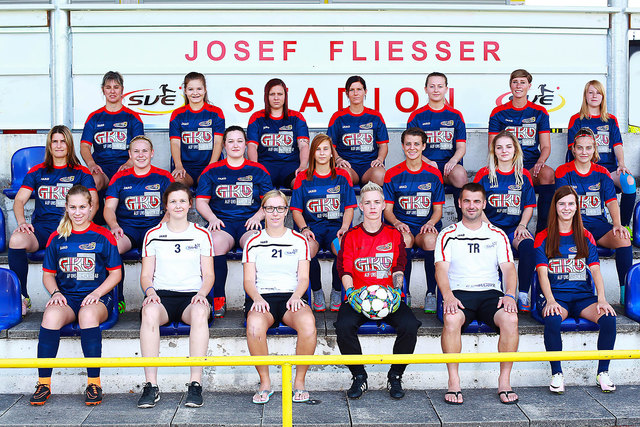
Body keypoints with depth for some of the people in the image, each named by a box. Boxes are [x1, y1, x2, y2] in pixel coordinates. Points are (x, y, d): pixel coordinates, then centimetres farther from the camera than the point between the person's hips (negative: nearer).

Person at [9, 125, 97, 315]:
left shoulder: (82, 173, 15)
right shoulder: (37, 172, 20)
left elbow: (93, 202, 3)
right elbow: (19, 200, 13)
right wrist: (22, 222, -9)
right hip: (41, 226, 2)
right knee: (16, 239, -31)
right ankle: (21, 297, -18)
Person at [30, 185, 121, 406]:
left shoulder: (103, 236, 7)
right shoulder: (57, 238, 14)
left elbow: (115, 274, 7)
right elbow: (48, 274, 17)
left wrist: (97, 293, -9)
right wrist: (56, 292, -4)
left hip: (97, 297, -2)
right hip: (66, 296, 2)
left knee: (88, 315, -37)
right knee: (51, 315, -33)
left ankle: (94, 383, -28)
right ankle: (43, 383, -23)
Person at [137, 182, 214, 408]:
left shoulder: (202, 234, 12)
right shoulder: (153, 235, 13)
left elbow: (208, 275, 11)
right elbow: (146, 275, 12)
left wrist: (202, 293, -10)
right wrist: (150, 291, -10)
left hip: (192, 296, 0)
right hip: (162, 296, 0)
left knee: (200, 311, -38)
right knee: (149, 311, -36)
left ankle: (195, 384, -37)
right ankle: (151, 385, -35)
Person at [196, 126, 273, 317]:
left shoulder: (258, 170, 16)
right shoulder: (212, 170, 16)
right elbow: (200, 201, 13)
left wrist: (257, 216, -6)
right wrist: (212, 218, -6)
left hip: (249, 223, 0)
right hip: (222, 223, 0)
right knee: (215, 243, -36)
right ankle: (218, 299, -25)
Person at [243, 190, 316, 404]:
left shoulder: (299, 240, 15)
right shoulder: (254, 242, 14)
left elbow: (303, 278, 9)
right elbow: (249, 280, 8)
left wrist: (296, 296, -12)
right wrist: (257, 298, -14)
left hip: (291, 297, 0)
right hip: (262, 297, 0)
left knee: (308, 323, -35)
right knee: (255, 325, -36)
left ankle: (299, 382, -16)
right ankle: (265, 383, -17)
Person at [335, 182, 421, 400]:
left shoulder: (394, 235, 12)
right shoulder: (351, 236, 10)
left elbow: (398, 268, 4)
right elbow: (345, 270, 1)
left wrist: (396, 291, -15)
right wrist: (351, 293, -18)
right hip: (358, 297, 0)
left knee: (409, 325, -29)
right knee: (344, 326, -31)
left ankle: (395, 377, -7)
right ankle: (359, 377, -10)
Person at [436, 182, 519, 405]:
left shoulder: (497, 235, 17)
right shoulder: (448, 235, 10)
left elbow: (508, 268, 8)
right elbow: (441, 269, -1)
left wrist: (510, 295, -12)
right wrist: (448, 296, -21)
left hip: (491, 292, 2)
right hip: (459, 293, -2)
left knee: (510, 318, -30)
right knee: (451, 318, -35)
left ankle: (505, 382, -19)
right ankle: (453, 383, -25)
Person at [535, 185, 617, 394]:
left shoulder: (586, 237, 15)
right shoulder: (543, 238, 7)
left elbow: (595, 270, 5)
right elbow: (542, 273, -3)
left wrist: (602, 299, -12)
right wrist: (550, 300, -21)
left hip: (584, 296, 2)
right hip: (557, 296, -2)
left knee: (608, 317, -28)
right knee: (552, 320, -36)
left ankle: (603, 373, -12)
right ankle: (557, 374, -20)